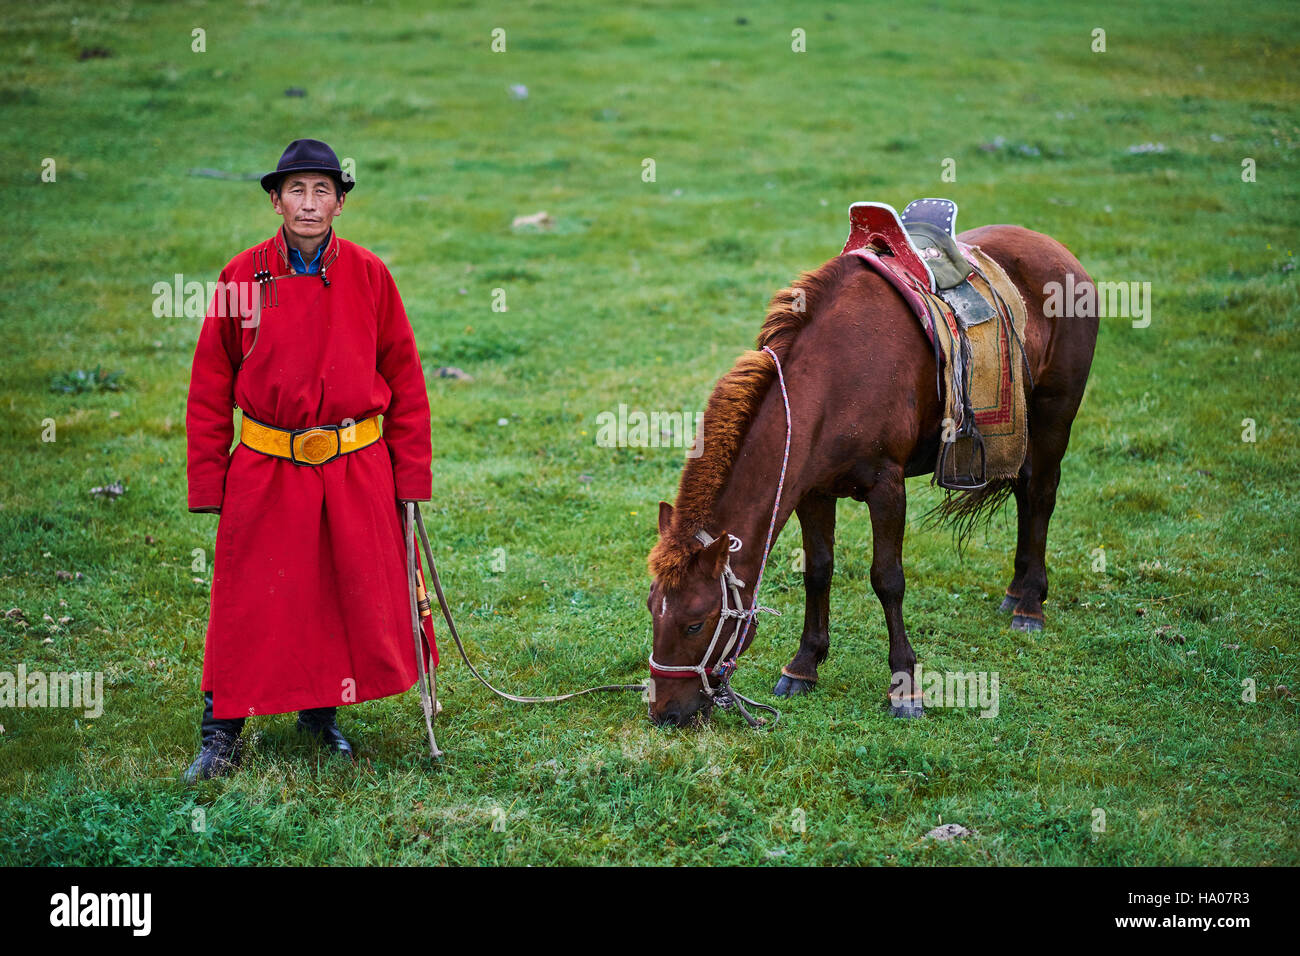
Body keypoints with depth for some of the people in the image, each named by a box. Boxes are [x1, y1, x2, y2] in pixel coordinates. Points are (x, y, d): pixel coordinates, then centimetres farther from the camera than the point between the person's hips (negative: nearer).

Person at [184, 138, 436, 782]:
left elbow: (404, 377, 5)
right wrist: (208, 483, 1)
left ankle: (321, 712, 29)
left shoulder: (368, 275, 0)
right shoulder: (242, 276, -1)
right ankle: (222, 733, 13)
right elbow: (210, 386, 4)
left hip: (356, 468, 1)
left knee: (357, 598, 8)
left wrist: (411, 475, 2)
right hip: (265, 469, -1)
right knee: (248, 605, 0)